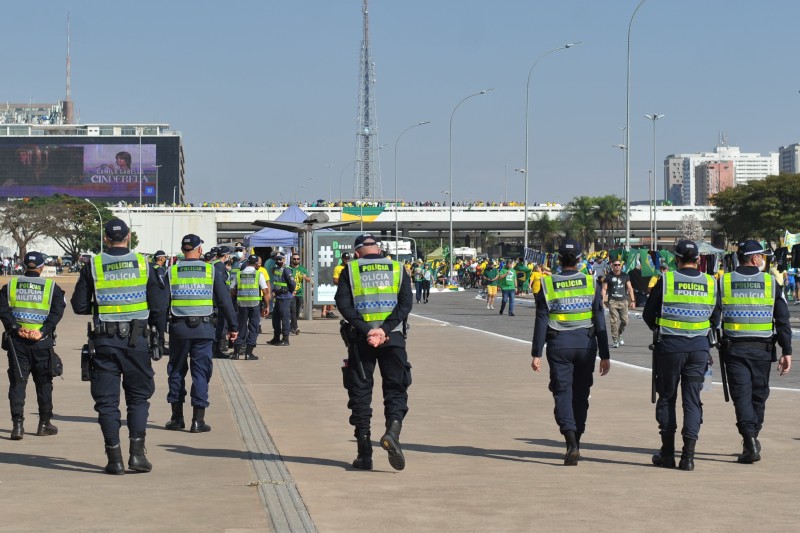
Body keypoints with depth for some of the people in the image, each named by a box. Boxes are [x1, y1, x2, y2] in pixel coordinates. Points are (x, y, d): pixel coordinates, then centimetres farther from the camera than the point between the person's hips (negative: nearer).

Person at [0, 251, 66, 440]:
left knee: (17, 382, 3)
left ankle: (17, 425, -6)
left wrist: (16, 329, -13)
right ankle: (44, 424, 19)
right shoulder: (52, 288, 2)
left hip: (16, 340, 1)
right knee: (44, 383, 12)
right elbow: (57, 312, -10)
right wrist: (42, 332, -15)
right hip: (42, 343, -1)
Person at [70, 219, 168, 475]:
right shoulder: (142, 263, -1)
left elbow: (79, 306, 0)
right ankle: (137, 452, 2)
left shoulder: (93, 266, -3)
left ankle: (115, 458, 5)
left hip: (105, 341, 0)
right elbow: (158, 308, 0)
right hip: (136, 340, 1)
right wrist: (151, 323, 19)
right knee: (138, 396, 13)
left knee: (107, 400, 6)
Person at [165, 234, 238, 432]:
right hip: (204, 328, -1)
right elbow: (224, 301, 1)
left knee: (176, 371, 12)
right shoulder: (212, 271, 1)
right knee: (201, 373, 3)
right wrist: (232, 326, 7)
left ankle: (177, 417, 15)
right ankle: (198, 420, 0)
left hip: (178, 328, 1)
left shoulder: (172, 272, 2)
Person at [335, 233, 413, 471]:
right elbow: (405, 304, -3)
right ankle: (393, 429, -21)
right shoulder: (397, 269, 8)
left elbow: (343, 304, -7)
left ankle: (364, 454, 7)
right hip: (393, 338, 0)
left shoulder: (350, 270, 5)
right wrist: (384, 330, -12)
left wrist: (366, 330, -12)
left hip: (361, 339, 0)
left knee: (360, 393, 8)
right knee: (395, 389, 8)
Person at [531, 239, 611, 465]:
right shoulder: (591, 284, -1)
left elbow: (541, 322, -6)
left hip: (558, 345, -2)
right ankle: (575, 444, 20)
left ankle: (571, 442, -19)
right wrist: (605, 355, 2)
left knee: (562, 393, 0)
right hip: (586, 344, 2)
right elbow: (600, 322, -1)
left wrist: (536, 354, -2)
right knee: (580, 394, 13)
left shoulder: (547, 285, -4)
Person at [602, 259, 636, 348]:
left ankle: (619, 335, 27)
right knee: (614, 321, -8)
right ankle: (615, 340, -3)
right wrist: (603, 300, -9)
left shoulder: (625, 276, 10)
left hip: (623, 301, 3)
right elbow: (604, 289, 2)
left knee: (624, 321, 0)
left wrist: (632, 301, 6)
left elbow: (630, 288, 12)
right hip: (612, 301, -3)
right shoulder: (609, 276, 3)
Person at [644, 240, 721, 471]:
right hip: (699, 347, 2)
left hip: (670, 346, -2)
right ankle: (688, 454, 0)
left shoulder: (666, 281, -7)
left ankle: (667, 452, 12)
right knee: (692, 399, 6)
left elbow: (648, 315, 0)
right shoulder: (710, 284, 2)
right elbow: (715, 320, 10)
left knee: (667, 397, 10)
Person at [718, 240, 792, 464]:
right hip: (762, 349, 1)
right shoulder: (770, 282, -1)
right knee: (758, 395, 14)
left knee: (741, 395, 0)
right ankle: (751, 442, 23)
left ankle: (750, 440, -16)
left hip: (733, 348, 0)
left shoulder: (723, 282, 0)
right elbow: (783, 321, -3)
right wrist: (787, 352, 1)